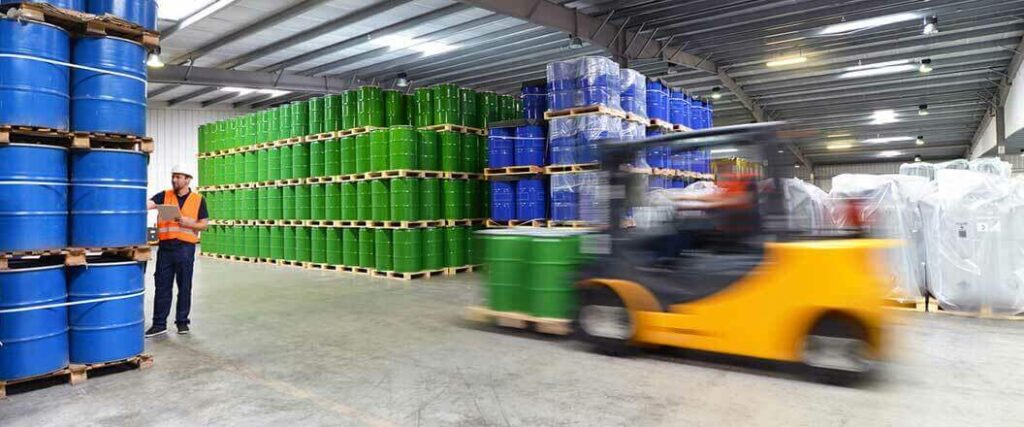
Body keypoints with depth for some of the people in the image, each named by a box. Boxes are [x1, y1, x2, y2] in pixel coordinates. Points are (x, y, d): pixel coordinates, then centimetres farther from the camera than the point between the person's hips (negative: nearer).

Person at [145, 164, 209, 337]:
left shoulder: (198, 200, 4)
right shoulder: (164, 196, 8)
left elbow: (204, 224, 3)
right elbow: (147, 204, -9)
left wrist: (188, 223, -13)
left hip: (185, 248, -1)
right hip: (165, 247, 1)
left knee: (184, 287, 7)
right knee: (162, 286, 6)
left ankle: (182, 322, 18)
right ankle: (159, 324, 14)